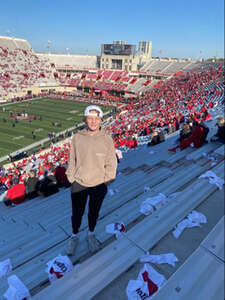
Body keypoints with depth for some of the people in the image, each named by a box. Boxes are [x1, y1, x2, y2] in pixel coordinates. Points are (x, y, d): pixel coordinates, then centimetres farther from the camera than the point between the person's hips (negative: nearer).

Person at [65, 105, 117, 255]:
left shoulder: (107, 139, -9)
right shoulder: (77, 137, -8)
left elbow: (111, 163, -3)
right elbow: (72, 160, 0)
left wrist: (106, 181, -7)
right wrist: (71, 178, -1)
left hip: (99, 185, 0)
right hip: (79, 185, 0)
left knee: (94, 213, 22)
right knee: (77, 213, 16)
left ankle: (91, 235, 49)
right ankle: (74, 237, 45)